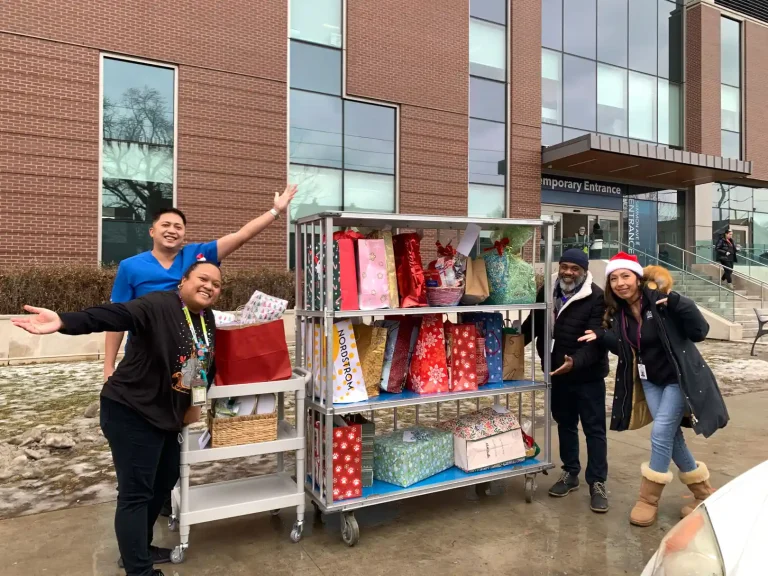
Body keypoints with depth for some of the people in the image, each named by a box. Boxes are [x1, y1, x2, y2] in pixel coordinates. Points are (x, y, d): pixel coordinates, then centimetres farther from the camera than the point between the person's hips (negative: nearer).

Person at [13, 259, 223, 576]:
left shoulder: (207, 320, 4)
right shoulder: (158, 305, -21)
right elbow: (113, 315, -36)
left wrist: (193, 403, 14)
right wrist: (63, 322, -51)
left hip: (166, 416, 9)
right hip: (131, 413, -9)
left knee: (164, 480, 20)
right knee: (135, 493, -1)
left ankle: (137, 548, 40)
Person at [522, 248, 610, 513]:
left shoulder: (597, 297, -15)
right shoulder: (546, 292, 3)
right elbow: (532, 326, 12)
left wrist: (576, 362, -38)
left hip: (588, 375, -5)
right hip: (557, 373, 6)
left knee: (594, 429, 5)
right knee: (565, 425, 18)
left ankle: (597, 483, 17)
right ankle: (570, 474, 33)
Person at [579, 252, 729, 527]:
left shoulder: (661, 301, -20)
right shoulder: (618, 313, -2)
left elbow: (699, 331, -20)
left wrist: (679, 304, -34)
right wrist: (601, 336, -6)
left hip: (679, 378, -6)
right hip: (650, 380, 6)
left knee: (660, 434, -9)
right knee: (672, 436, 8)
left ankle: (648, 499, 7)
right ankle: (703, 491, 30)